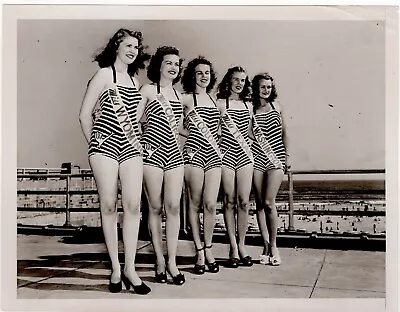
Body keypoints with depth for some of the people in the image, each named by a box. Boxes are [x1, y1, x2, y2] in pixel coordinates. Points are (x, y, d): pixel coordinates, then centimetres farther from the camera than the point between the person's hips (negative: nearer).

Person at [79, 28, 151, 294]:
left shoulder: (134, 79, 20)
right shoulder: (104, 73, 2)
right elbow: (85, 114, 1)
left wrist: (138, 139, 14)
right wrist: (94, 142, 6)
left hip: (130, 145, 5)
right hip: (105, 142, -5)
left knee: (133, 204, -4)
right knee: (109, 205, -3)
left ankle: (130, 267, 4)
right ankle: (115, 268, 8)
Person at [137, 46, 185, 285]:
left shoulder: (178, 94, 17)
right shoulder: (149, 90, 2)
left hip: (174, 153, 4)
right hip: (152, 152, -4)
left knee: (173, 207, -1)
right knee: (155, 207, 2)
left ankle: (172, 261, 8)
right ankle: (159, 259, 14)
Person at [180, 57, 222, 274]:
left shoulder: (213, 99, 18)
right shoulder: (187, 98, 2)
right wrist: (192, 134, -1)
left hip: (213, 155, 4)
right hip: (194, 153, -4)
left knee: (211, 204, -1)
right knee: (195, 204, 2)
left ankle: (208, 250, 15)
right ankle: (199, 252, 13)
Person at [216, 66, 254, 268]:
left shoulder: (248, 104, 16)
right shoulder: (220, 103, 2)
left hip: (244, 154, 4)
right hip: (226, 153, -3)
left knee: (244, 201, 0)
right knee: (230, 201, 0)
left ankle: (242, 245, 13)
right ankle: (233, 247, 9)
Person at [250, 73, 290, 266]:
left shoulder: (276, 106, 8)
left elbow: (283, 131, 14)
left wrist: (286, 155, 12)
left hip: (276, 159, 0)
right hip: (256, 158, 0)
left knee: (268, 202, -9)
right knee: (259, 203, 4)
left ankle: (273, 246, 8)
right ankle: (266, 245, 16)